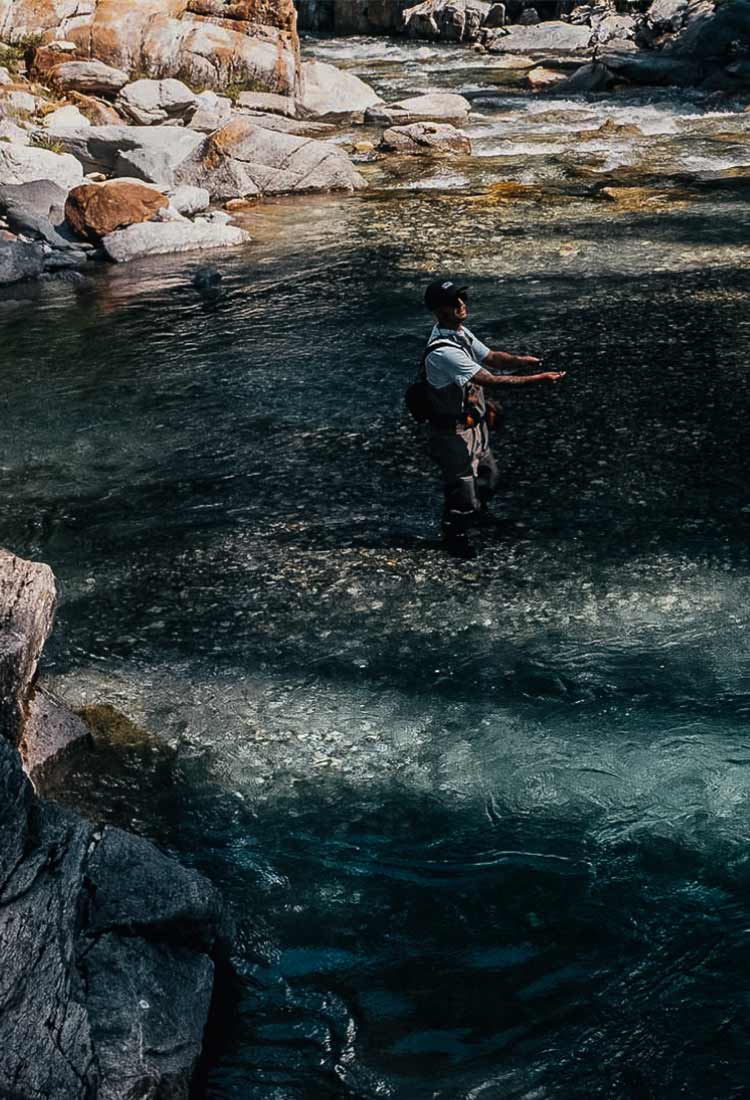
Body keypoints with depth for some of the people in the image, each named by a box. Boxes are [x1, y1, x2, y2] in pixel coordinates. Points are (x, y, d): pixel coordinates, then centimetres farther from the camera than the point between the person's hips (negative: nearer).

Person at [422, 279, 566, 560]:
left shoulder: (461, 332, -2)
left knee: (488, 473, 28)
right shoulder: (443, 351, -33)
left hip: (474, 423, 10)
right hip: (453, 432, -10)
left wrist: (519, 360, -11)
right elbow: (491, 380, -35)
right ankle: (454, 535, 33)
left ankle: (477, 513, 55)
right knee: (460, 484, 8)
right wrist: (537, 379, -34)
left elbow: (490, 357, 9)